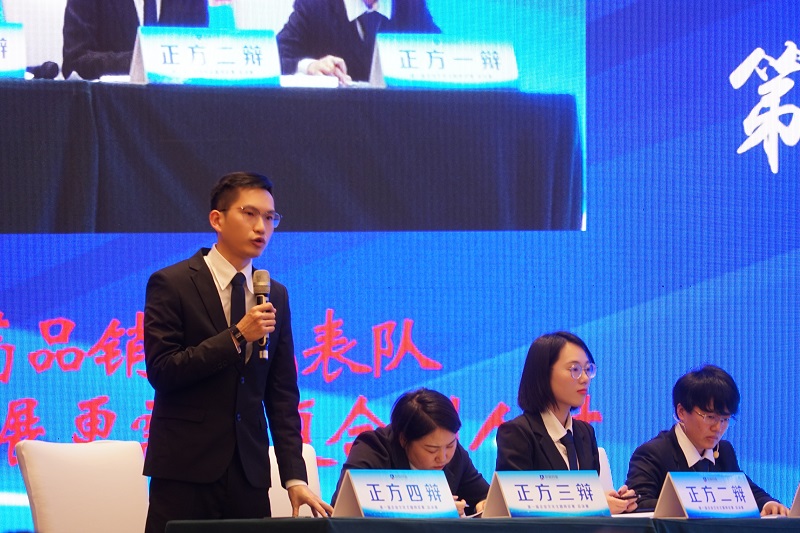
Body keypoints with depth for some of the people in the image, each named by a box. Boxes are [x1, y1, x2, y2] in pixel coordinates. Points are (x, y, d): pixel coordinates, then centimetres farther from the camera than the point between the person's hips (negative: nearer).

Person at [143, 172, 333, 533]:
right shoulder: (170, 284, -2)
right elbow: (161, 370, -12)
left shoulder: (275, 296, 12)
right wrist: (238, 336, -18)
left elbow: (282, 395, 11)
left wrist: (294, 478, 2)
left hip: (249, 473, 4)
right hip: (185, 470, -4)